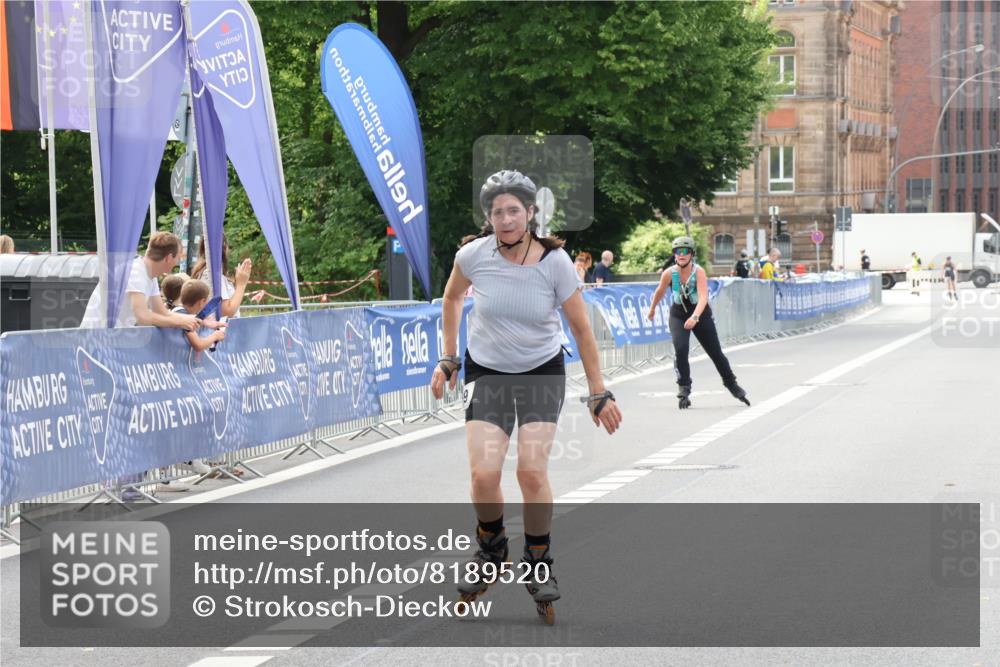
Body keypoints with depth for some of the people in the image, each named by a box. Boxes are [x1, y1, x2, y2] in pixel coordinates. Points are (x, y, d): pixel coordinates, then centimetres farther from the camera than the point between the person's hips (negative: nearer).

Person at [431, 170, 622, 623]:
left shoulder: (555, 262, -17)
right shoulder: (474, 255, -15)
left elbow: (581, 330, -7)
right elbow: (451, 298, 8)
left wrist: (598, 393, -4)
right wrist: (448, 360, 8)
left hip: (542, 371, -1)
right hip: (486, 372, 1)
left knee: (532, 471, -15)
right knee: (483, 474, -14)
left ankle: (539, 564, 8)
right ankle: (491, 550, 16)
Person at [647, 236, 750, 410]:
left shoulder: (699, 272, -24)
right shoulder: (669, 274, -17)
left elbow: (703, 297, -36)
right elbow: (659, 292, 3)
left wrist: (695, 317, -51)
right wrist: (652, 309, 19)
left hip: (701, 315, -1)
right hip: (678, 316, 1)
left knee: (716, 353, 7)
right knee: (680, 349, -22)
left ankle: (731, 384, 30)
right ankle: (683, 390, -11)